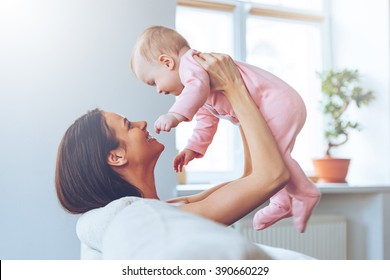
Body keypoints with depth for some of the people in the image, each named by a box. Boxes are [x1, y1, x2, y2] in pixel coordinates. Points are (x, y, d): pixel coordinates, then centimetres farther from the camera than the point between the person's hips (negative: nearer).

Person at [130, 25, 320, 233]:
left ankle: (305, 195, -5)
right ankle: (282, 202, 23)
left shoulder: (190, 63, -13)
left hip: (278, 103, -11)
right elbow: (207, 121, 31)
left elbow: (198, 86, -35)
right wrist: (193, 148, 24)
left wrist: (175, 115, -47)